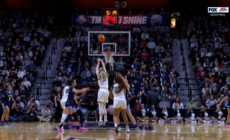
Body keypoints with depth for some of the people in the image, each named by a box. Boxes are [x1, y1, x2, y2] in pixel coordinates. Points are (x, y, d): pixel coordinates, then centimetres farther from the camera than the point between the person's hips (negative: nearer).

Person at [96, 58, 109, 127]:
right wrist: (102, 62, 39)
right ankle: (105, 120, -2)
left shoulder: (99, 75, 3)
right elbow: (104, 68, 29)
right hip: (106, 90, 5)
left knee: (100, 106, -9)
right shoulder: (106, 75, 13)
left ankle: (100, 120, -18)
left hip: (101, 90, -5)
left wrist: (98, 62, 30)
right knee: (104, 107, 10)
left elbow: (96, 69, 20)